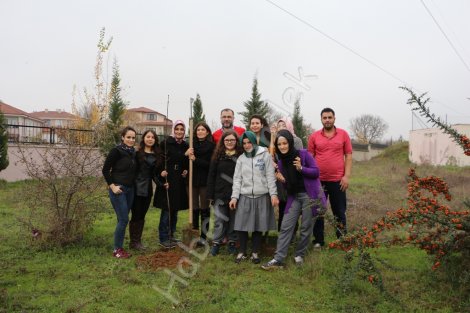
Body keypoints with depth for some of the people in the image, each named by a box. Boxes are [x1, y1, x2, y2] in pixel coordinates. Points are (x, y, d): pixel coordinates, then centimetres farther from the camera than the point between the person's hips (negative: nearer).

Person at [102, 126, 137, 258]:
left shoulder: (133, 152, 9)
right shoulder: (116, 151, -11)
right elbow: (105, 169, -11)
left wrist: (131, 185, 10)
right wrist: (112, 186, -15)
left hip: (130, 189, 7)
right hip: (118, 189, -7)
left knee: (123, 220, 11)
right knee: (123, 219, -7)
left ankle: (120, 247, 21)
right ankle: (117, 250, 6)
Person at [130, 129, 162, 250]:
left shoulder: (157, 155, 9)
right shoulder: (137, 153, -7)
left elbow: (155, 173, 10)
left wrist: (160, 184, -4)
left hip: (148, 189, 5)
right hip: (136, 188, -5)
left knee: (142, 215, 11)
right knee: (136, 215, 1)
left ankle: (138, 240, 20)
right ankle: (133, 242, 12)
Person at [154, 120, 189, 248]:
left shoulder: (186, 146, 9)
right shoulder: (166, 143, -6)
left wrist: (186, 171, 1)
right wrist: (161, 171, -22)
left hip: (179, 182, 6)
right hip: (167, 180, -5)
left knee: (175, 209, 12)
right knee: (166, 209, -4)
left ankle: (171, 235, 24)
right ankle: (163, 238, 5)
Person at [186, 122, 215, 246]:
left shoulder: (211, 146, -2)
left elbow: (210, 164, -10)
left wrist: (195, 159, -16)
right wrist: (186, 154, -15)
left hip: (205, 181, -3)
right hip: (193, 180, 3)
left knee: (204, 208, 4)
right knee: (194, 208, 7)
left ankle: (203, 236, 11)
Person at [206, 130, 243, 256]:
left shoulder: (241, 156, -1)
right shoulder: (218, 155, 3)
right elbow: (211, 175, 3)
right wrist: (210, 194, -2)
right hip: (220, 194, 0)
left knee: (234, 219, 9)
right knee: (220, 220, 4)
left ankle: (232, 242, 23)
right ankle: (216, 243, 16)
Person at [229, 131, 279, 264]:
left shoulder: (265, 155, 0)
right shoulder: (241, 158, 8)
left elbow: (270, 177, -1)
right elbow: (237, 179, 6)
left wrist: (274, 194, -8)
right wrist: (234, 196, -2)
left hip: (262, 196, -2)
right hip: (244, 197, 2)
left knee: (258, 225, 6)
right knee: (242, 225, 2)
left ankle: (255, 252, 21)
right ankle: (242, 252, 19)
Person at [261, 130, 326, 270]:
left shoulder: (303, 154, -10)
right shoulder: (281, 162, 5)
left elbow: (316, 172, -11)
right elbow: (288, 184, 10)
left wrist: (301, 168, -25)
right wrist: (282, 180, -11)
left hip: (309, 195, -4)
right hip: (294, 197, 4)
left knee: (306, 227, 4)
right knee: (285, 227, -3)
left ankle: (299, 255, 22)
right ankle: (278, 259, -2)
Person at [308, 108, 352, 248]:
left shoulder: (343, 134, 1)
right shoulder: (314, 136, 2)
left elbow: (348, 156, 1)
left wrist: (347, 176, -6)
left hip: (337, 180, -1)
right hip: (318, 180, 1)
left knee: (339, 212, 10)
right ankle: (318, 241, 21)